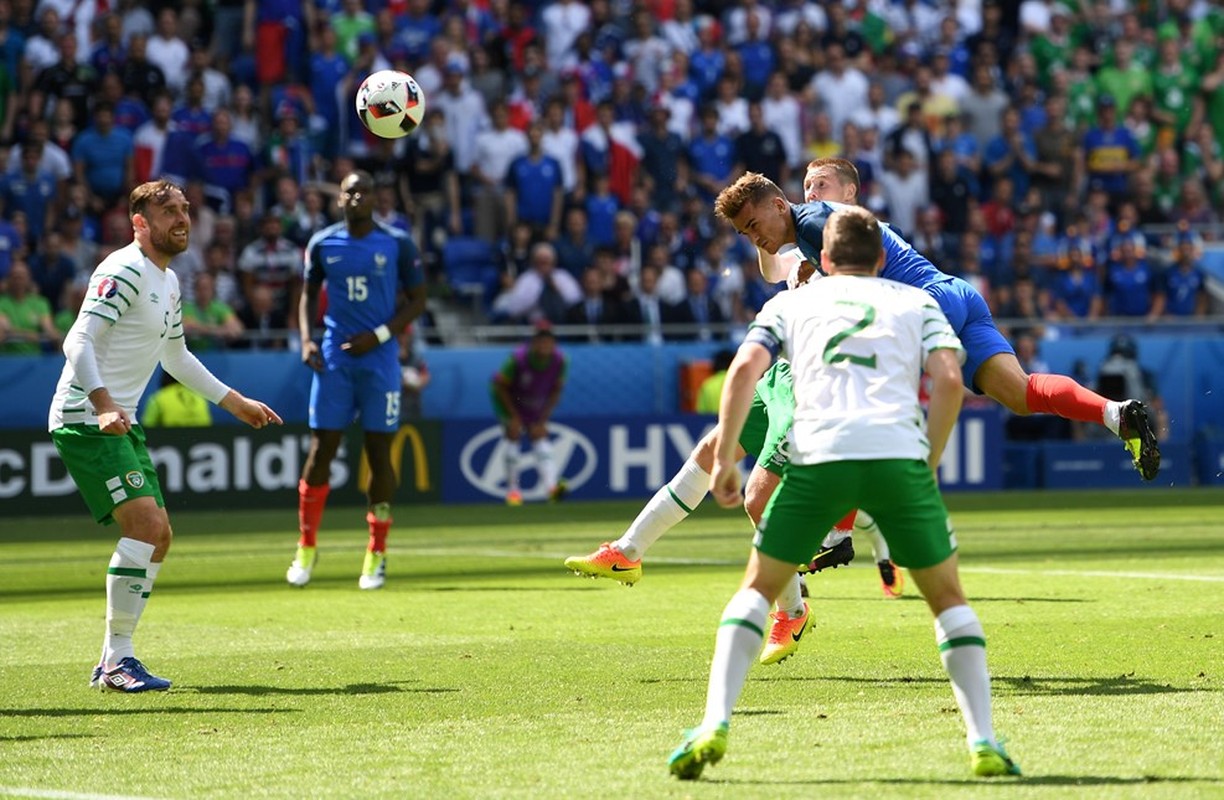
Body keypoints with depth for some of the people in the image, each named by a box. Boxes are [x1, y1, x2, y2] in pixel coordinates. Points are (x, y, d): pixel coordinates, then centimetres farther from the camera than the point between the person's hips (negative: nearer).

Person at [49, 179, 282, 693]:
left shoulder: (168, 282, 17)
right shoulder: (124, 271, -14)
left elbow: (175, 356, 32)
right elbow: (78, 341, -23)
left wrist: (234, 402, 35)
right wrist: (104, 405, -36)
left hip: (120, 422, 10)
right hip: (85, 420, -10)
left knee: (158, 536, 9)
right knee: (145, 522, -21)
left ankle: (112, 662, 15)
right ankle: (117, 661, -18)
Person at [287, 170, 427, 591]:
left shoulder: (398, 245, -1)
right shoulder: (322, 245, 5)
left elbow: (417, 300, 3)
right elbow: (309, 295, 16)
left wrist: (379, 335, -10)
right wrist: (307, 339, -1)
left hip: (379, 357, -1)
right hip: (335, 358, 1)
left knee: (379, 453, -1)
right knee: (321, 450, -3)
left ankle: (377, 555, 9)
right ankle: (306, 547, 9)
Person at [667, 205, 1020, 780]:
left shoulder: (791, 302, 25)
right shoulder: (916, 302, 24)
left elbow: (745, 369, 7)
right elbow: (948, 379, 6)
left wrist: (724, 458, 8)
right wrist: (928, 464, 13)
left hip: (816, 456, 0)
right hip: (899, 454, 0)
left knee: (757, 588, 16)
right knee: (948, 597, 16)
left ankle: (715, 725, 0)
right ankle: (983, 743, 6)